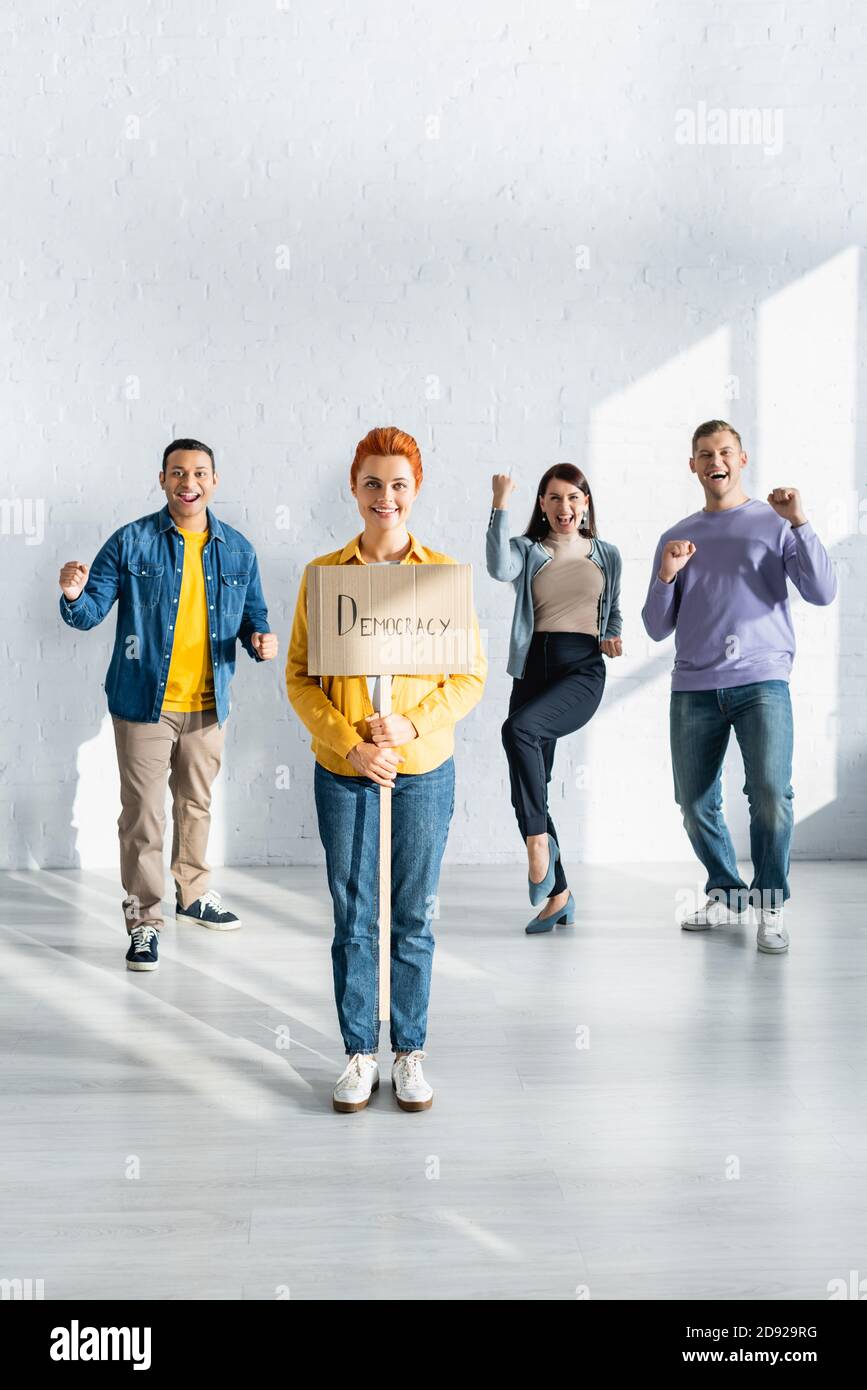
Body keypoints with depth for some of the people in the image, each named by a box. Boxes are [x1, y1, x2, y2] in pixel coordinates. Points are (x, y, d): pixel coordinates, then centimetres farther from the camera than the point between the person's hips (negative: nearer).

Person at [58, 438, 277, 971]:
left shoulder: (237, 550, 4)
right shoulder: (131, 542, -6)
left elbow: (254, 618, 10)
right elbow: (92, 611, -7)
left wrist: (261, 640, -13)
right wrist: (74, 596, -30)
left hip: (208, 706, 4)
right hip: (144, 702, -3)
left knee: (197, 804, 20)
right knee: (144, 814, -1)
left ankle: (195, 893, 39)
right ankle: (145, 920, 11)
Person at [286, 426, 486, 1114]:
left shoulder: (445, 572, -1)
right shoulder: (323, 574, 0)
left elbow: (472, 674, 1)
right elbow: (300, 676, 1)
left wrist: (414, 725, -14)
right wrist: (350, 745, -11)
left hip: (423, 770, 0)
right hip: (343, 772, 0)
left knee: (413, 920, 9)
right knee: (353, 919, 7)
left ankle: (411, 1053, 23)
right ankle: (360, 1055, 21)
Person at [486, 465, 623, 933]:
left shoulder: (607, 554, 14)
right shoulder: (526, 551, 9)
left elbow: (614, 613, 24)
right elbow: (499, 569, -16)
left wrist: (613, 639, 3)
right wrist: (500, 506, -21)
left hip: (583, 670, -2)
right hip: (534, 669, 2)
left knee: (518, 729, -32)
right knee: (532, 785, 2)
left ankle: (538, 839, -18)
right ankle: (559, 895, 15)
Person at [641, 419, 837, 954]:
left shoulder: (774, 522, 8)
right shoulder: (676, 537, 16)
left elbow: (822, 592, -4)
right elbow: (657, 629, 13)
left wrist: (800, 523, -12)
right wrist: (666, 577, -5)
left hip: (762, 680, -3)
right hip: (694, 688, 3)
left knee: (770, 795, -17)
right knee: (696, 804, 5)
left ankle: (771, 905, 1)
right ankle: (727, 893, 27)